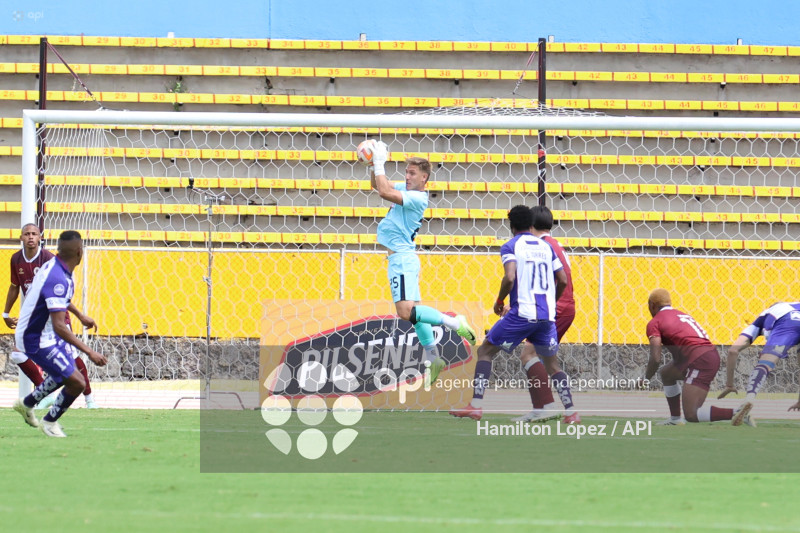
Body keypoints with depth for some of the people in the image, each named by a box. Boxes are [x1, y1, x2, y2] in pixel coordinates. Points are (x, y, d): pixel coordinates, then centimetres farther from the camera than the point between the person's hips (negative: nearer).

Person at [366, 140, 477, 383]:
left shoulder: (418, 198, -15)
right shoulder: (405, 190, 11)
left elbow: (384, 191, -23)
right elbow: (378, 185, 21)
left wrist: (379, 163, -14)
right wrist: (374, 164, 4)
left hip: (402, 257, -10)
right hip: (400, 257, 10)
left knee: (406, 311, -21)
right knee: (413, 312, 14)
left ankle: (454, 323, -14)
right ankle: (432, 357, 19)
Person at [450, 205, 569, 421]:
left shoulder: (511, 247, -1)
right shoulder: (546, 247, 14)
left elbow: (510, 278, -17)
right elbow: (563, 280, 13)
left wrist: (499, 300, 0)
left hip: (521, 313, -5)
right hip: (547, 315, 5)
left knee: (485, 351, 6)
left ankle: (476, 406, -5)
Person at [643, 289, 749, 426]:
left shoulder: (654, 323, 2)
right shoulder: (683, 315, 25)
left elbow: (656, 359, -7)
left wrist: (645, 380, 8)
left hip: (700, 361, -9)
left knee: (691, 415, -9)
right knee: (666, 373, 30)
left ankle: (737, 413, -23)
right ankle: (675, 418, 32)